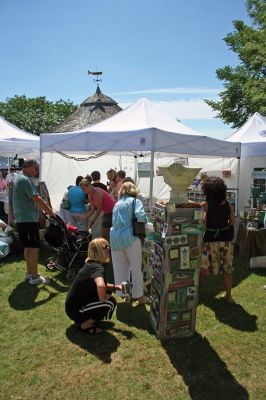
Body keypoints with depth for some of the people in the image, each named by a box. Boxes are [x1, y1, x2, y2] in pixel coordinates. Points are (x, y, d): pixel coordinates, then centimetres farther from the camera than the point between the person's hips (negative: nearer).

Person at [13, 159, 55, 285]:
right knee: (34, 247, -5)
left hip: (22, 218, 11)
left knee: (28, 246, 17)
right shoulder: (25, 180, -17)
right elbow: (37, 199, -22)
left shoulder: (20, 178, 16)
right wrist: (51, 212, -15)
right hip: (28, 219, -11)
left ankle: (29, 272, 26)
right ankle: (34, 277, 2)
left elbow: (33, 198, 18)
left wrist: (45, 209, 14)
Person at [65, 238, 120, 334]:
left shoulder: (90, 264, 5)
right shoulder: (97, 267, -24)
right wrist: (103, 298, -23)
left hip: (74, 304, 9)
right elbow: (101, 286, -46)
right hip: (76, 310, -9)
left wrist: (116, 287, 6)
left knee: (108, 296, 14)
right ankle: (85, 325, -2)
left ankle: (84, 319, 15)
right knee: (110, 303, -17)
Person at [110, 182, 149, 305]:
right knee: (136, 267, 6)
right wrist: (146, 221, 6)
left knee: (120, 267, 13)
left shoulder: (117, 204, 21)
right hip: (129, 236, -5)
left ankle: (125, 294, 23)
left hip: (114, 236, 5)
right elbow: (140, 215, -13)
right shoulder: (135, 201, 4)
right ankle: (139, 296, 14)